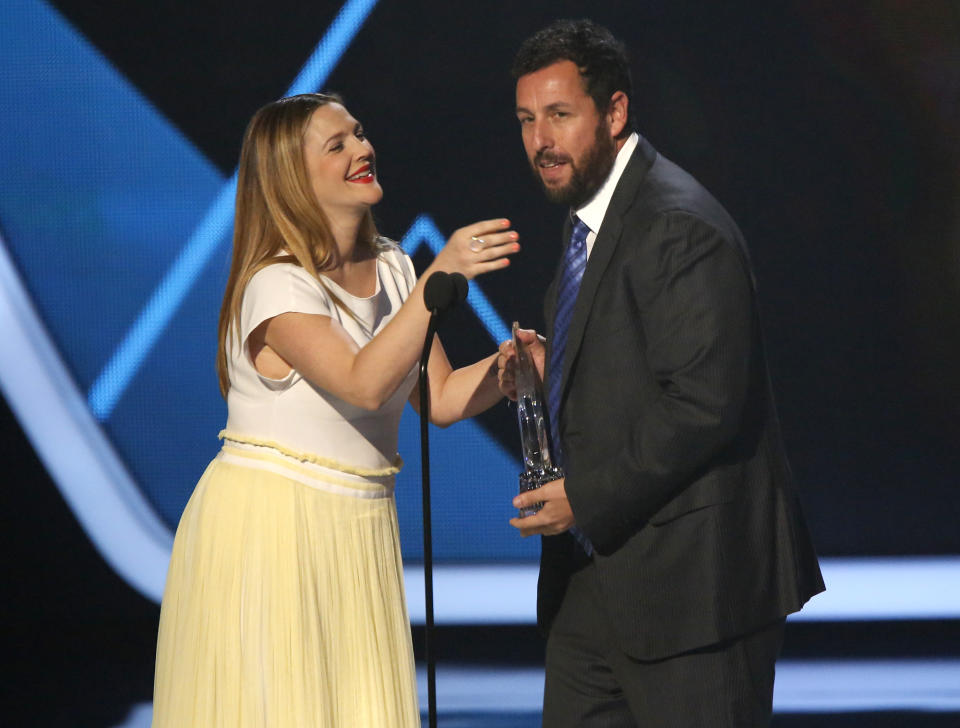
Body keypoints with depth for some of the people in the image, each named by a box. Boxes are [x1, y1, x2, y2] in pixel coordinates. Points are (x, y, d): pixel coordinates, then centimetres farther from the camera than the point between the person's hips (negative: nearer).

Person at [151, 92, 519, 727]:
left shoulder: (390, 267, 8)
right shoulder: (277, 284, -16)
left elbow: (440, 399, 8)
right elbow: (363, 384, -30)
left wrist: (509, 365, -11)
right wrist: (439, 278, -35)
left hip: (358, 533, 7)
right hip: (266, 526, -7)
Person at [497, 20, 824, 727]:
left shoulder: (681, 227, -18)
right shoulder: (591, 220, 14)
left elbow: (704, 404, -24)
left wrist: (589, 499, -18)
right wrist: (554, 371, 2)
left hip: (687, 574, -10)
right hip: (595, 571, 10)